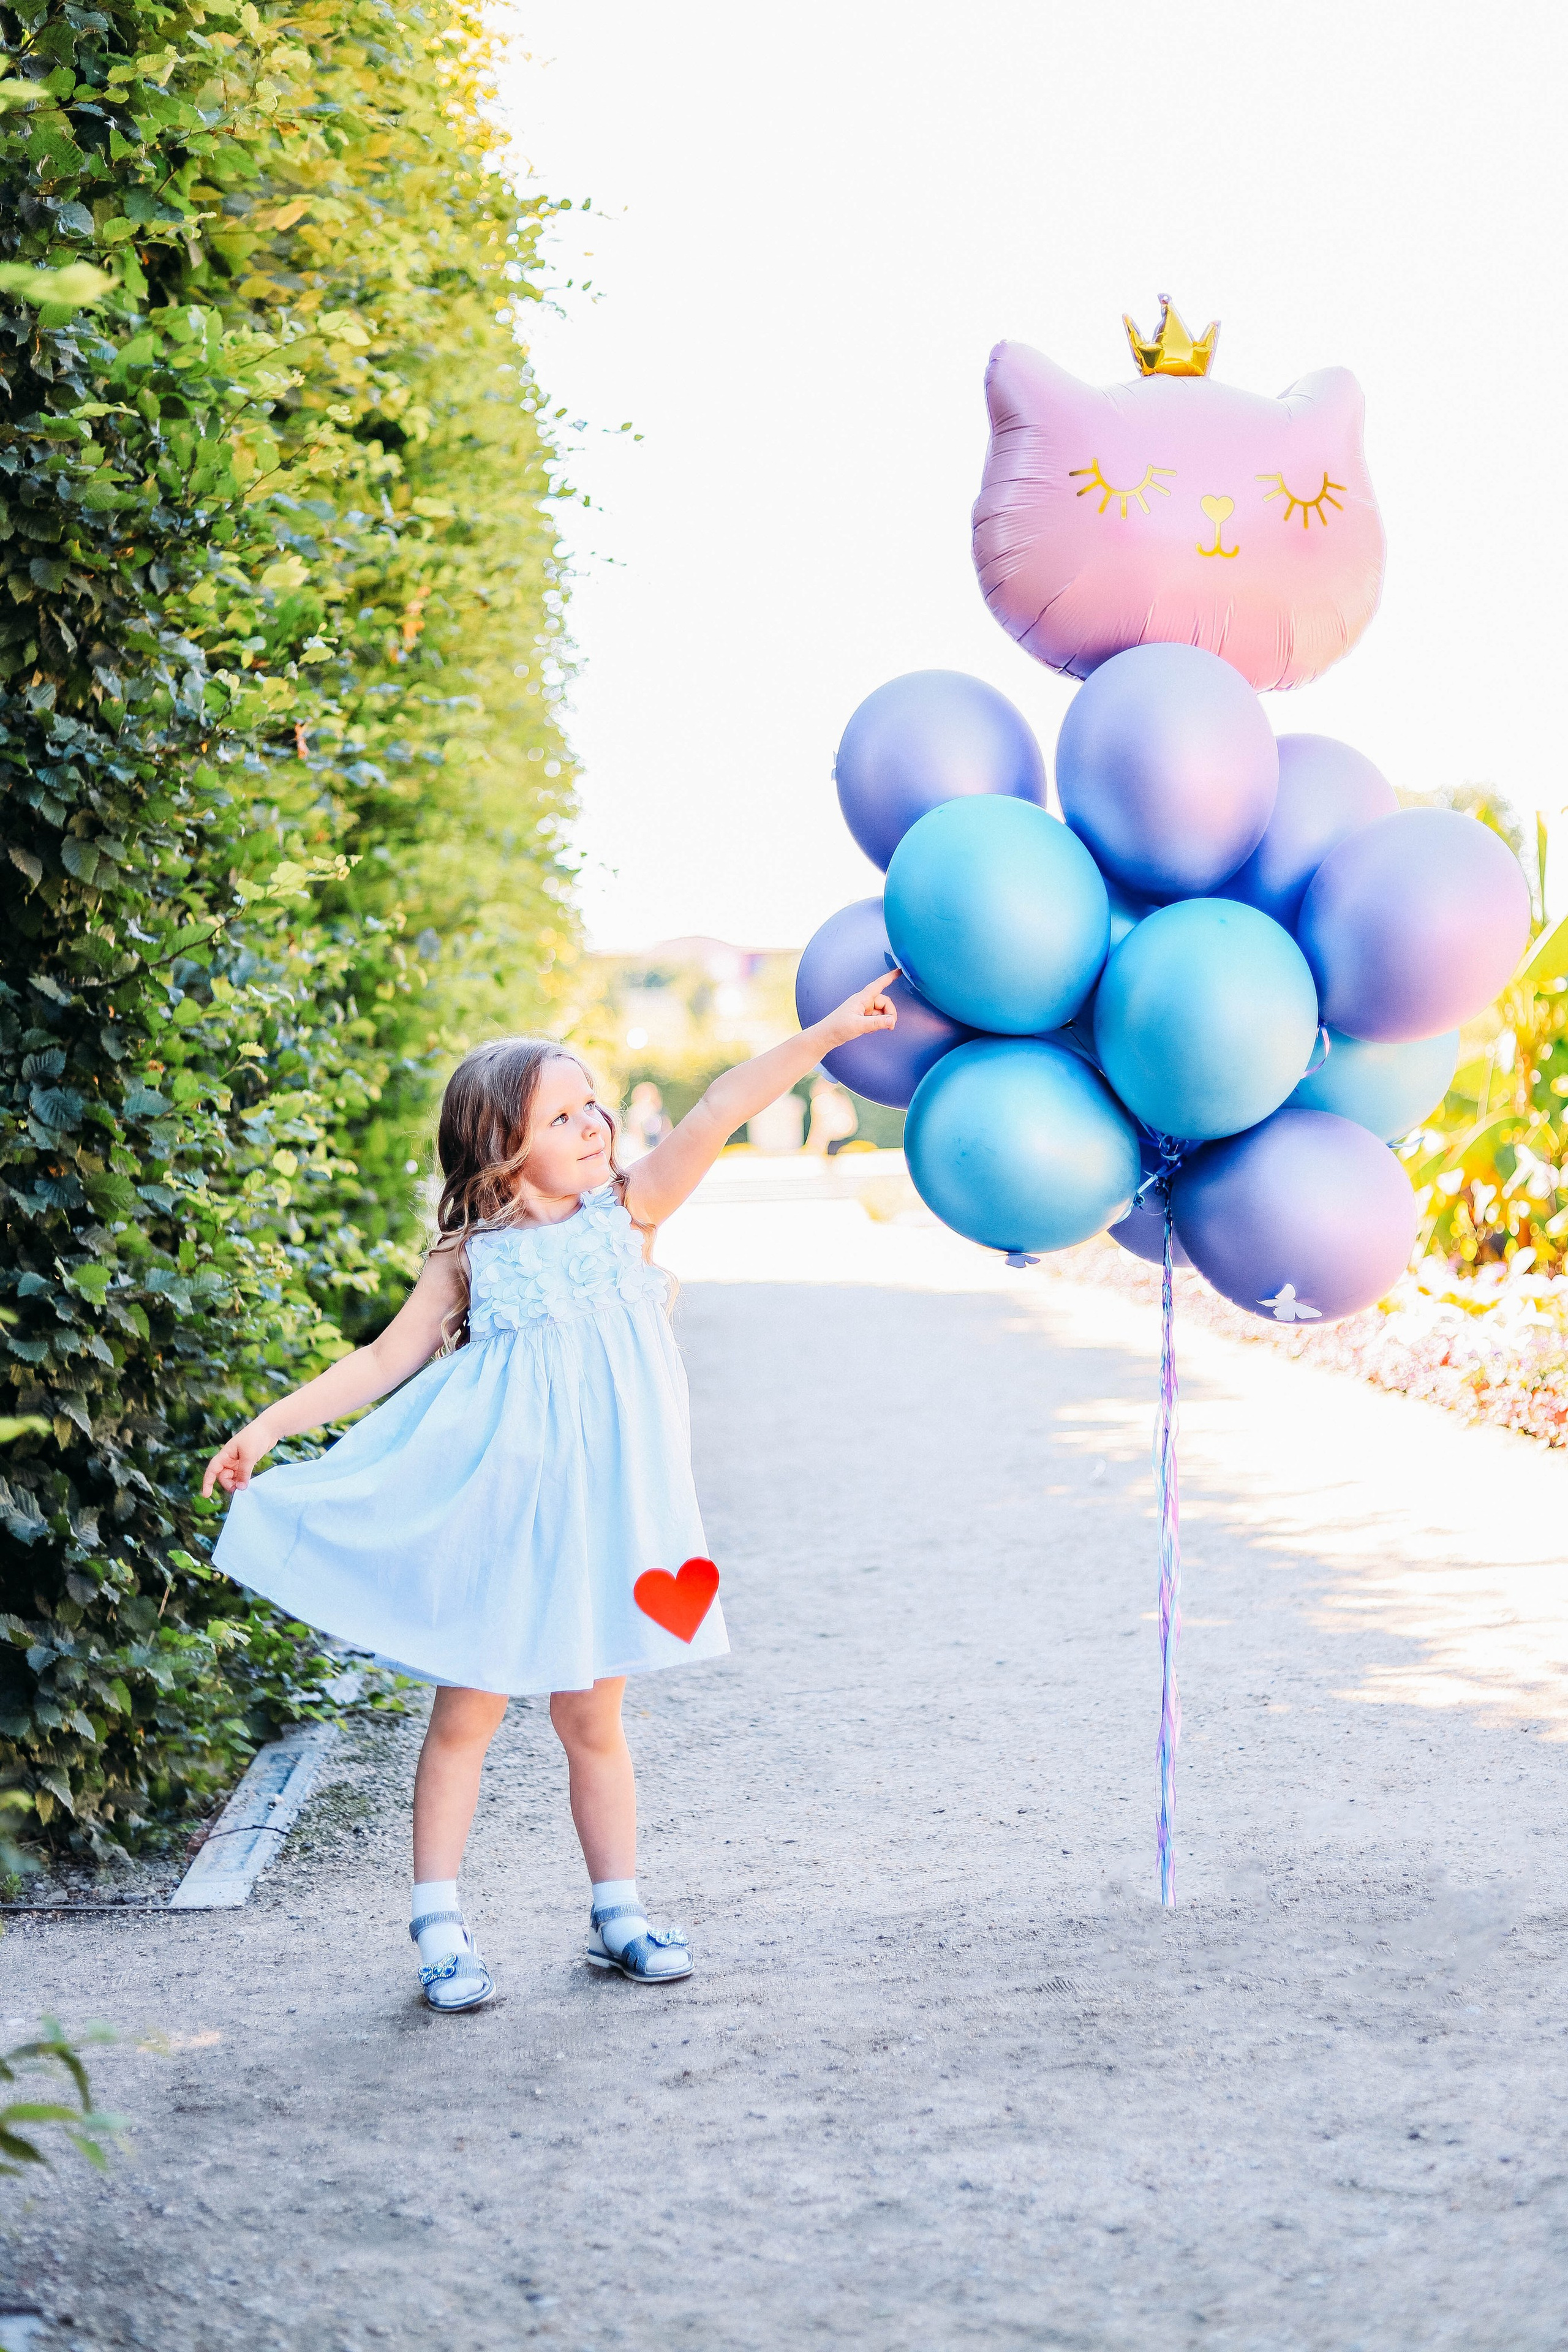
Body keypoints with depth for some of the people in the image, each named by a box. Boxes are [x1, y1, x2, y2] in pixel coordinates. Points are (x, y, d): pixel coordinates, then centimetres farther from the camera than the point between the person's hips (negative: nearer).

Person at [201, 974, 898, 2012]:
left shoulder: (627, 1212, 0)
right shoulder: (470, 1258, -2)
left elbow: (718, 1114, -10)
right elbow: (386, 1360, 4)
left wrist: (823, 1035, -17)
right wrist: (272, 1424, -1)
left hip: (594, 1509, 1)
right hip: (494, 1510, -1)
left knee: (592, 1720, 11)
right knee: (466, 1715, 4)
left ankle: (620, 1911, 23)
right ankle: (441, 1925, 12)